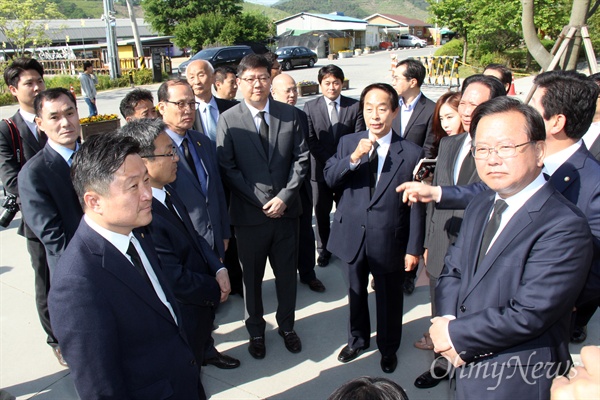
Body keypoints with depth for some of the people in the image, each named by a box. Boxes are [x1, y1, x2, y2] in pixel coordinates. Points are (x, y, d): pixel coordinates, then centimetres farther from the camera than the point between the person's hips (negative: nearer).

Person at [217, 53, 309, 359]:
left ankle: (286, 326, 38)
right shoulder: (228, 120, -6)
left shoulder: (290, 115, 1)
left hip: (286, 209, 2)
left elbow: (301, 158, 0)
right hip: (249, 214, -2)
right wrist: (262, 201, -13)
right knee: (252, 277, 14)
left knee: (287, 273, 16)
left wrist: (284, 196, -11)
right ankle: (256, 331, 36)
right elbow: (227, 168, -9)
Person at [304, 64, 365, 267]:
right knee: (321, 212, 12)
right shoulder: (310, 107, -2)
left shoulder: (355, 106, -2)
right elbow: (311, 141, -7)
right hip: (321, 169, 1)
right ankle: (324, 249, 30)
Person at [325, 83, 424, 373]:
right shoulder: (348, 143, 0)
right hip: (352, 235, 2)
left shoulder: (411, 153, -9)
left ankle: (388, 348, 42)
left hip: (389, 240, -2)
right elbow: (329, 179, -9)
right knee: (356, 293, 21)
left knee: (389, 298, 16)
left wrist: (414, 248, -6)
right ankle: (358, 339, 46)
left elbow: (416, 205, -7)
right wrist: (354, 158, -25)